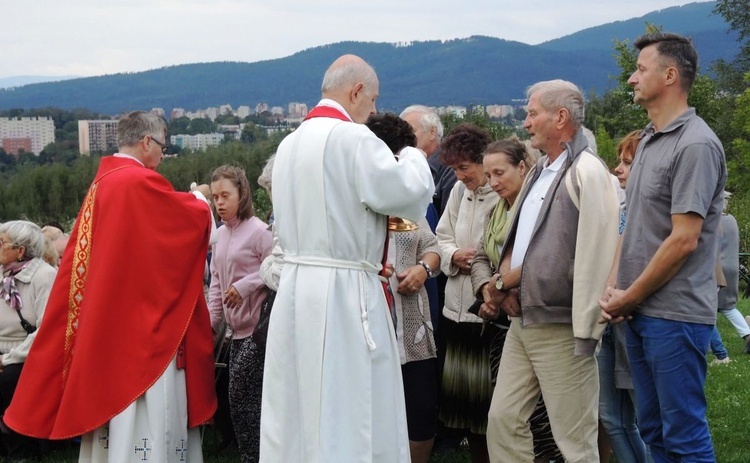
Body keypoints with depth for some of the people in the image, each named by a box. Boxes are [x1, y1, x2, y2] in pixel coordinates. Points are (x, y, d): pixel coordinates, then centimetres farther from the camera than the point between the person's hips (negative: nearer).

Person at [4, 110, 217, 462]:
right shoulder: (140, 182, -16)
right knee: (145, 411, -4)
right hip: (142, 316, -9)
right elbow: (196, 216, -7)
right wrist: (199, 199, 14)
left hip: (108, 317, 9)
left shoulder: (102, 183, 11)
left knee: (115, 392, 12)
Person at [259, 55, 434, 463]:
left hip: (295, 285, 8)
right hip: (343, 291, -8)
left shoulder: (290, 142, 11)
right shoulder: (354, 138, -14)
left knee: (296, 407, 12)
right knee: (348, 412, 0)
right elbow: (410, 196, -12)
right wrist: (413, 155, 7)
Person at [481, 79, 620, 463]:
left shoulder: (587, 173, -12)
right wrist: (505, 283, 4)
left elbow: (593, 258, -17)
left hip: (560, 329, -9)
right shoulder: (540, 171, 16)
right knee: (503, 420, 11)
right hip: (522, 323, 9)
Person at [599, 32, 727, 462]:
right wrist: (613, 286, 5)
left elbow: (684, 240, -19)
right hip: (641, 312, 9)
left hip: (675, 315, -9)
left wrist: (630, 297, -11)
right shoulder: (649, 140, 14)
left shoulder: (696, 145, -14)